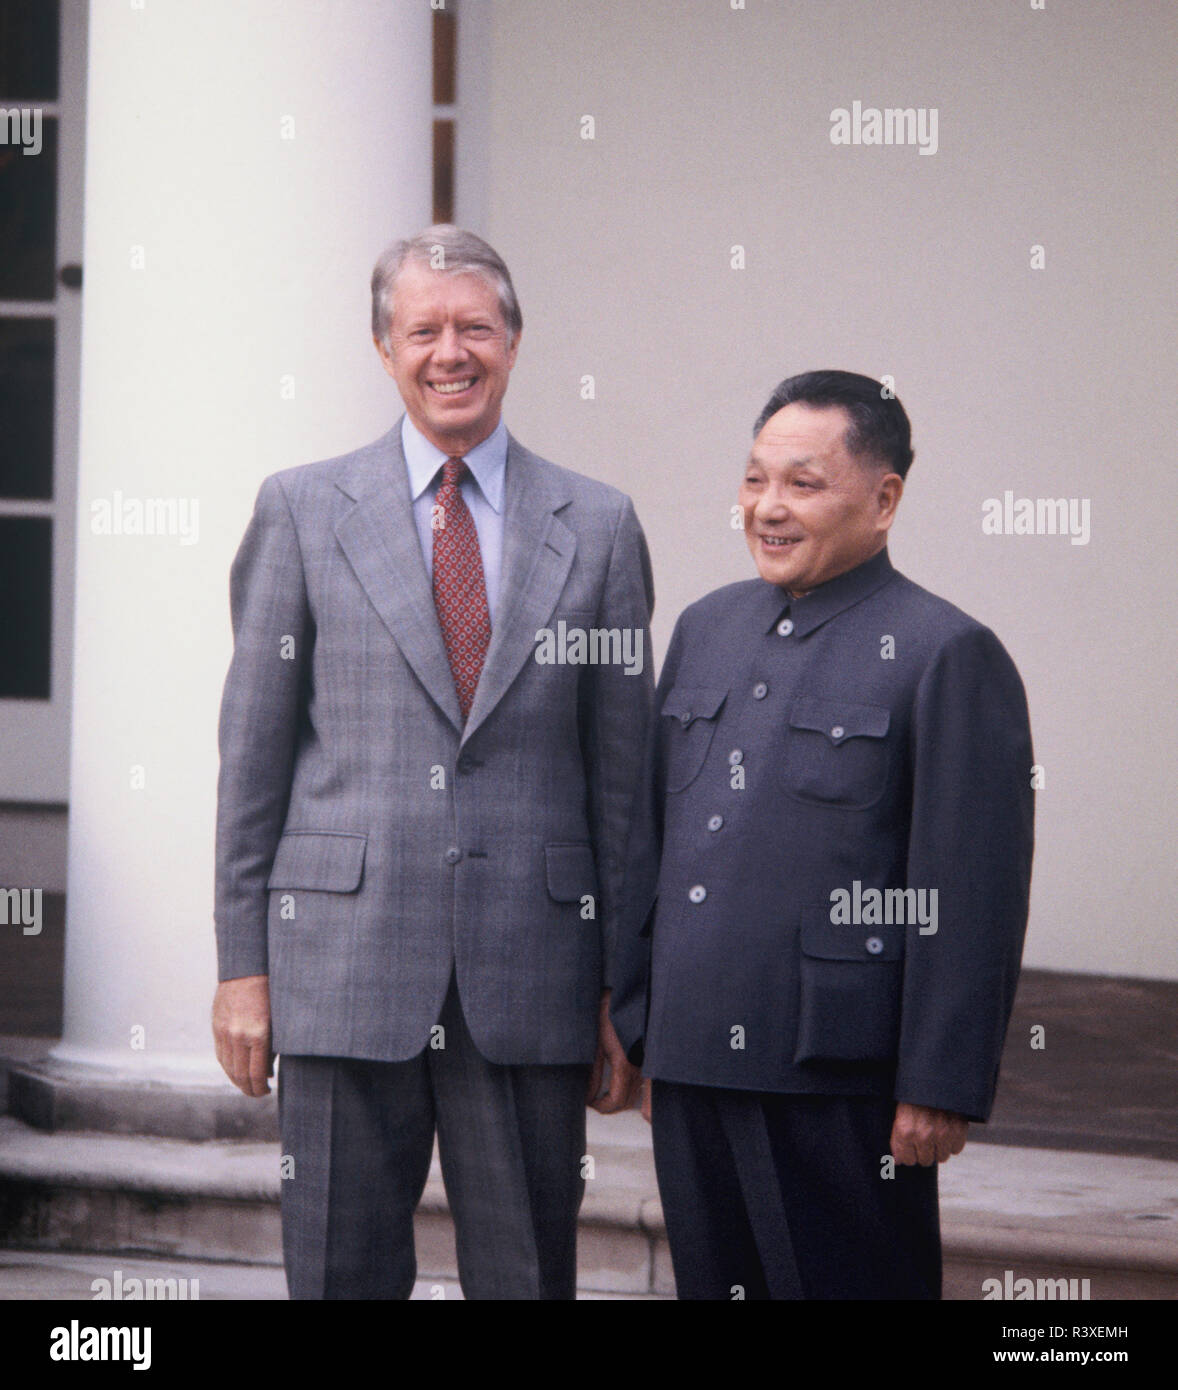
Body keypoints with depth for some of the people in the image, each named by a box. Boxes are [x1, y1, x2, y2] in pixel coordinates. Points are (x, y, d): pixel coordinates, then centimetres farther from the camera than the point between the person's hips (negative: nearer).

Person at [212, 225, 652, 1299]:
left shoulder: (598, 527, 8)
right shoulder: (303, 512, 6)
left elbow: (624, 769, 9)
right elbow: (254, 753, 5)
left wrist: (624, 992, 6)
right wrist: (243, 965, 0)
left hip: (531, 975, 1)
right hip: (345, 960, -1)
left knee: (530, 1276, 4)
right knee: (341, 1275, 2)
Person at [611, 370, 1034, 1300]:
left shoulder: (947, 655, -8)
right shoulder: (707, 629, 14)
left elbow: (974, 898, -11)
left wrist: (940, 1089, -14)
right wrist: (640, 1027, 17)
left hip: (838, 1084, -6)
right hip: (691, 1068, 7)